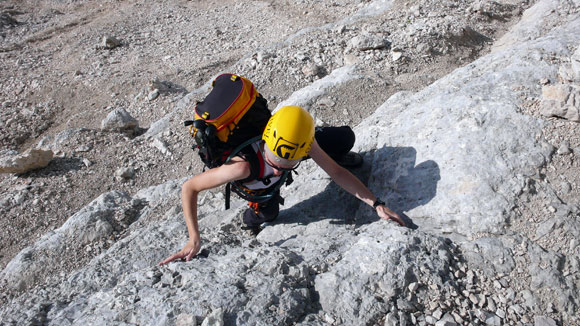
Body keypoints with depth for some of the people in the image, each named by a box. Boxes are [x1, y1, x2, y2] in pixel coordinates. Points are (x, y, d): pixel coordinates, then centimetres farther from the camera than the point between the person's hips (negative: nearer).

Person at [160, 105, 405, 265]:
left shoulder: (305, 141, -39)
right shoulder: (244, 166, -51)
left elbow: (336, 173, -26)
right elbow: (190, 188, -41)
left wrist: (376, 204, -31)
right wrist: (194, 240, -45)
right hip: (255, 181, -1)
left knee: (345, 137, -5)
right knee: (267, 213, -24)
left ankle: (339, 155, 34)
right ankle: (251, 217, 15)